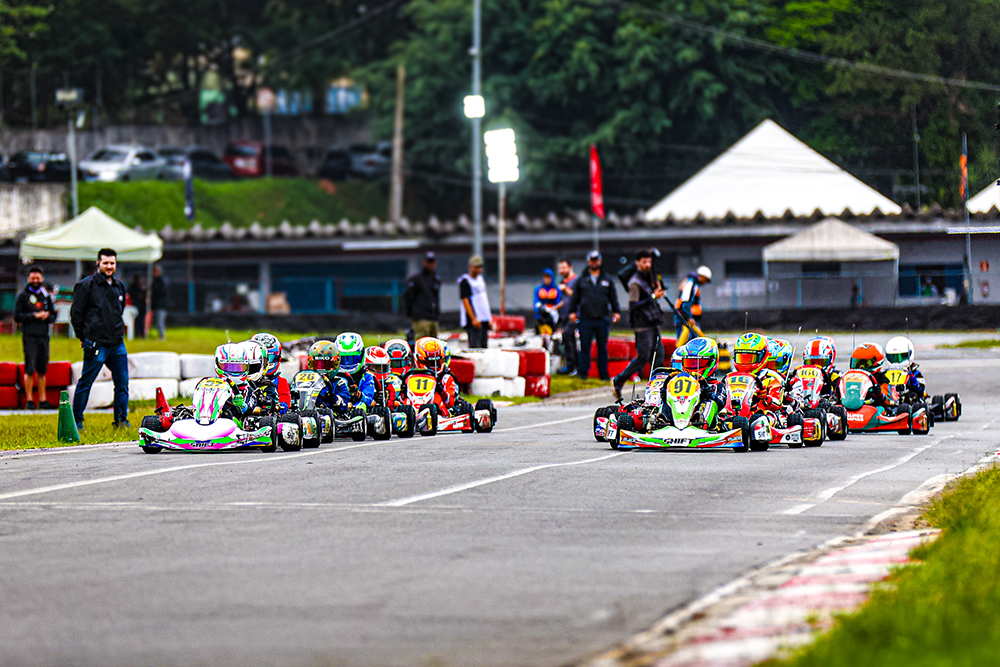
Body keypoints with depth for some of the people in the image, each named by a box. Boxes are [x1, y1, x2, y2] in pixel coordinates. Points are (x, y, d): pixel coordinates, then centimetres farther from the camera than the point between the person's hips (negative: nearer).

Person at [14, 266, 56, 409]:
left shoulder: (46, 296, 16)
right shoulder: (23, 296, 4)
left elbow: (53, 316, 18)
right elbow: (17, 316, -3)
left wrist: (46, 316, -5)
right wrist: (35, 315, -11)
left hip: (43, 337, 4)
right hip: (29, 337, -4)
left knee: (42, 370, 6)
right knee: (30, 369, -9)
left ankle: (42, 399, 9)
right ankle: (29, 400, -5)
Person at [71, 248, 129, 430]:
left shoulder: (118, 286, 15)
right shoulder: (87, 285, -6)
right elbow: (76, 313, -4)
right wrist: (84, 337, 0)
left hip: (117, 343, 6)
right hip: (96, 344, -6)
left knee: (122, 382, 5)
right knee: (86, 382, -1)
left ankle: (121, 419, 14)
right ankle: (76, 420, 9)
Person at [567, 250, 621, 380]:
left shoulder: (607, 280, 13)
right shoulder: (581, 280, 11)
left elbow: (613, 298, 14)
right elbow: (575, 297, 13)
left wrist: (616, 312, 6)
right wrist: (572, 311, 5)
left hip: (602, 319, 1)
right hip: (585, 320, -1)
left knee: (602, 348, 4)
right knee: (584, 347, -3)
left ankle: (604, 373, 9)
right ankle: (582, 372, 1)